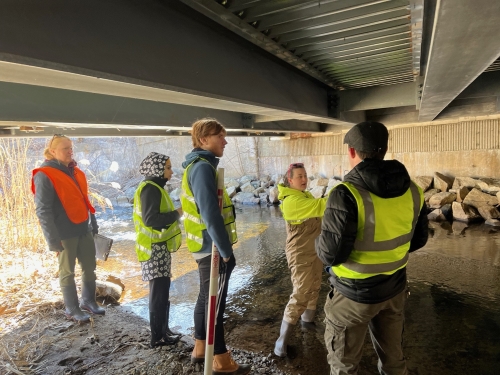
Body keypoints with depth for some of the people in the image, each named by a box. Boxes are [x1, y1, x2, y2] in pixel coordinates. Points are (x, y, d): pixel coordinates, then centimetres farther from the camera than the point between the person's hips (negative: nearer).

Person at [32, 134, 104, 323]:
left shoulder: (76, 172, 10)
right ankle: (72, 309, 22)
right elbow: (43, 211, -15)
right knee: (67, 272, 7)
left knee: (90, 267, 14)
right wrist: (53, 239, -17)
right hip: (65, 232, -7)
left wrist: (94, 224, 16)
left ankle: (88, 301, 31)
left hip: (84, 229, 7)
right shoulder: (44, 175, -12)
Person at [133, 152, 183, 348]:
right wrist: (177, 214, -19)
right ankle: (158, 337, 10)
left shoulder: (154, 187, 14)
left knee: (161, 291, 15)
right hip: (154, 249, -10)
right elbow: (150, 219, -25)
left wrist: (174, 214, 8)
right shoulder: (150, 188, -17)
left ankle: (163, 331, 26)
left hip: (159, 247, 10)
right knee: (159, 292, -1)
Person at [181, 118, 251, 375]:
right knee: (215, 302, 4)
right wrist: (227, 251, -22)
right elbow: (211, 215, -28)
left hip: (206, 246, 10)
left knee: (206, 298, 20)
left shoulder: (197, 165, 12)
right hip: (213, 248, -10)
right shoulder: (203, 167, -20)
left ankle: (200, 350, 36)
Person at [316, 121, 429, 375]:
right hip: (395, 289, 6)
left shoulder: (347, 194, -26)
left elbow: (330, 254, -24)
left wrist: (320, 241, -3)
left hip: (354, 294, -6)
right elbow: (419, 239, 8)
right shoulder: (412, 191, -4)